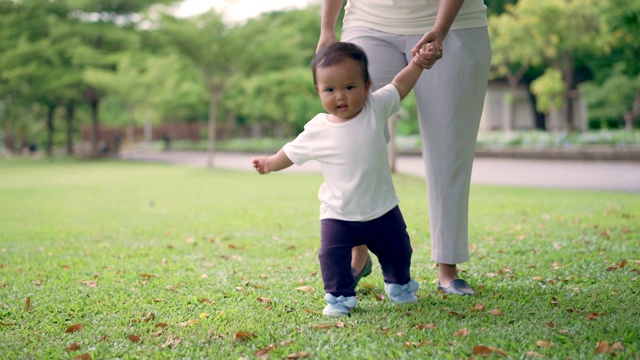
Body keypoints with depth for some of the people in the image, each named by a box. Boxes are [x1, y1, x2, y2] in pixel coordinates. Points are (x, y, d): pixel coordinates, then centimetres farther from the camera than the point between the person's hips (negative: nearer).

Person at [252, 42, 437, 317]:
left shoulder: (376, 108, -8)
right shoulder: (317, 131, -11)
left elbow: (399, 86, 4)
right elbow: (293, 152, 6)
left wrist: (418, 62, -1)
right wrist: (270, 163, 8)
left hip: (382, 210, 2)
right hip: (337, 214, -1)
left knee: (397, 250, 16)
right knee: (333, 255, -16)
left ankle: (398, 285, 44)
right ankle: (340, 296, 5)